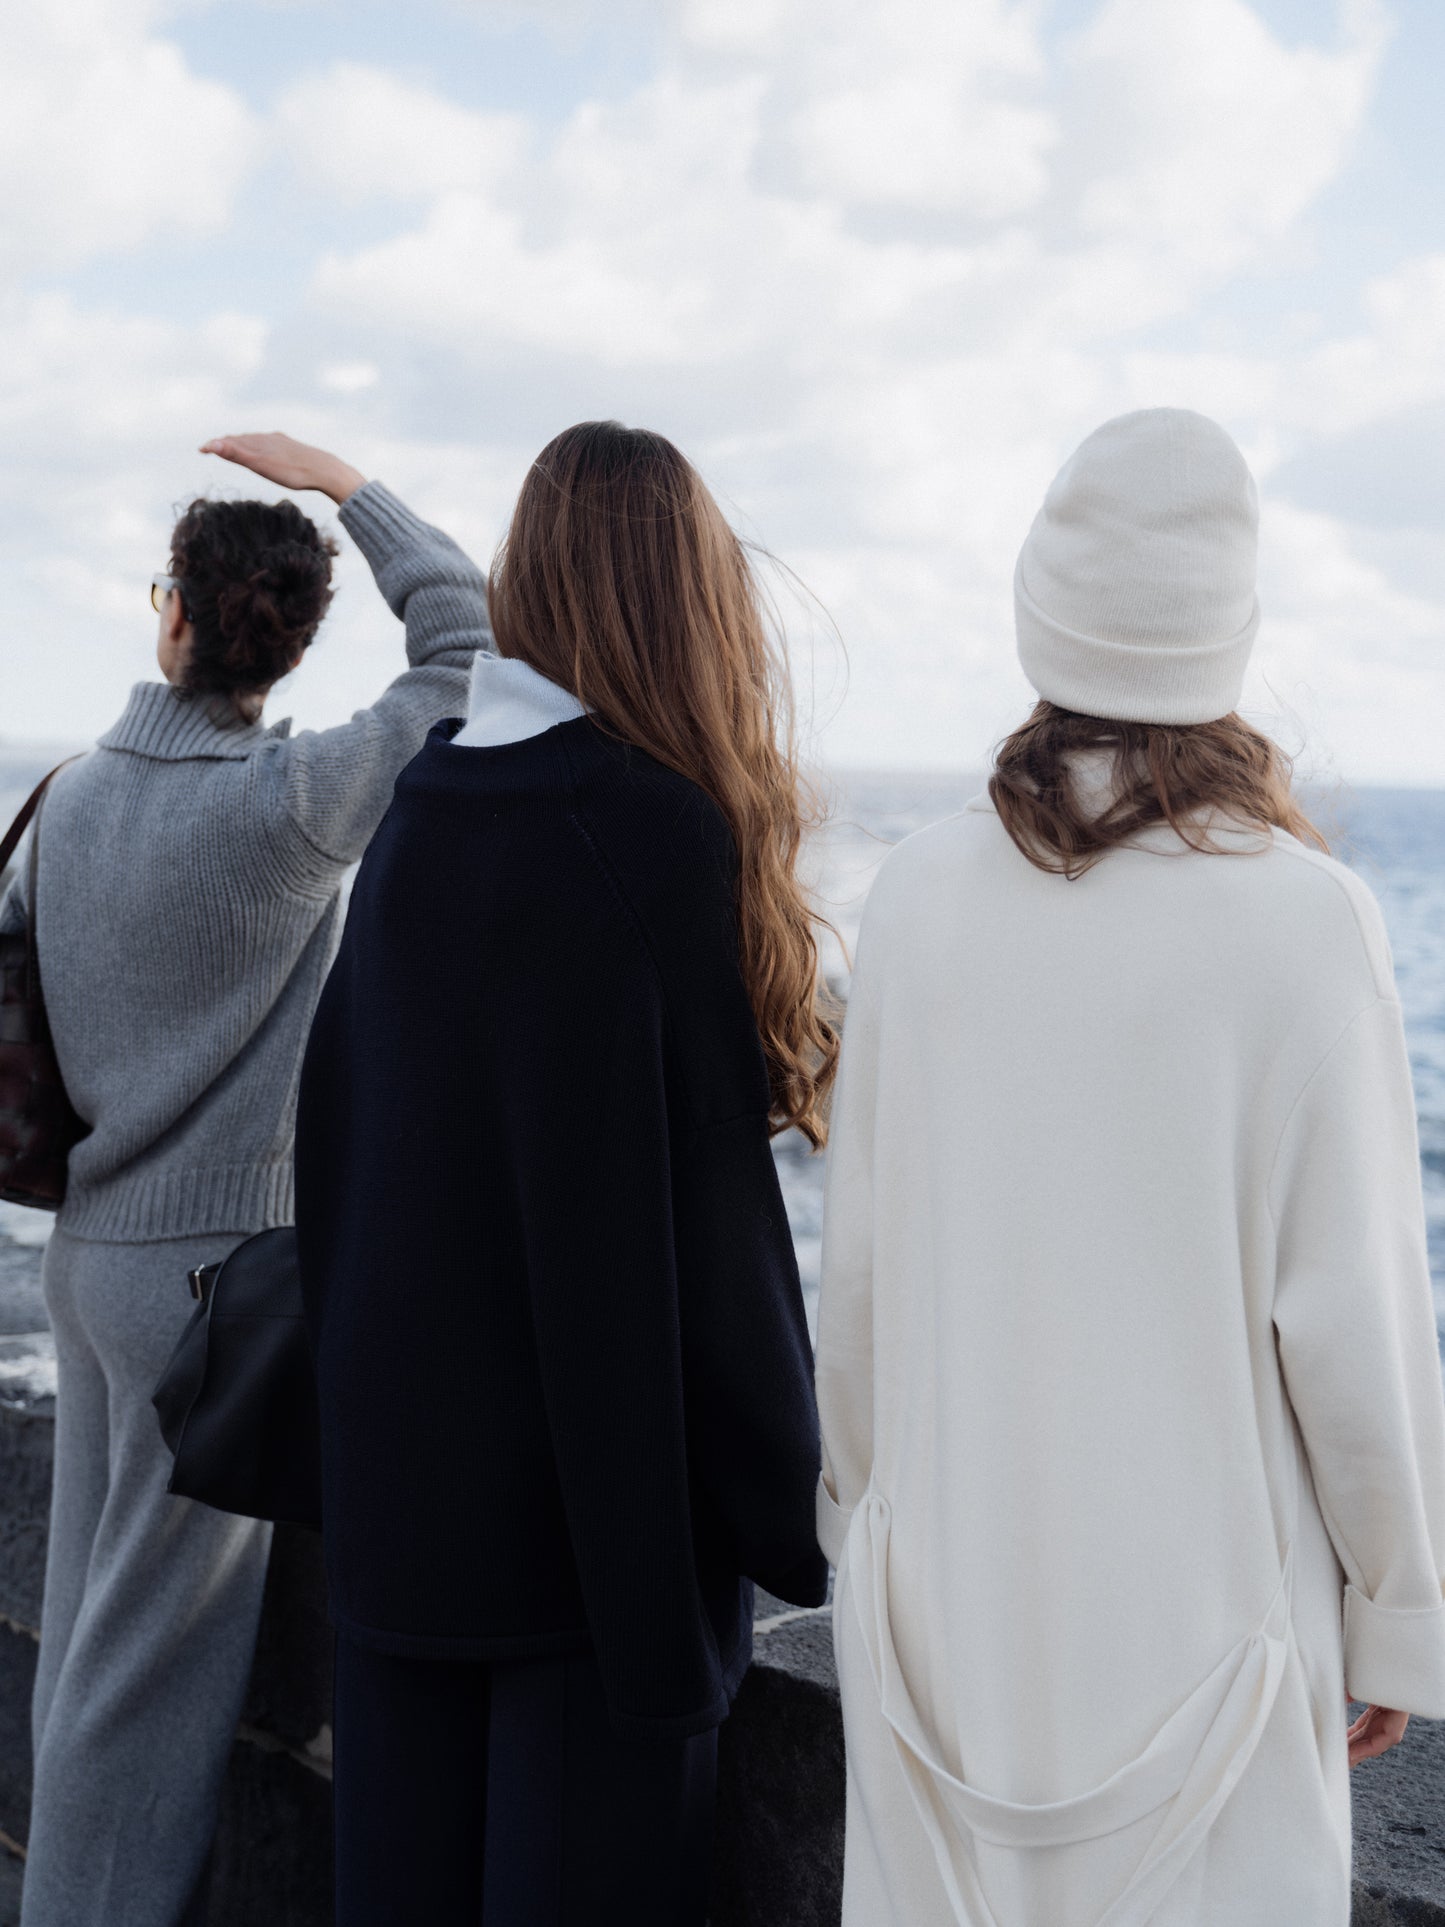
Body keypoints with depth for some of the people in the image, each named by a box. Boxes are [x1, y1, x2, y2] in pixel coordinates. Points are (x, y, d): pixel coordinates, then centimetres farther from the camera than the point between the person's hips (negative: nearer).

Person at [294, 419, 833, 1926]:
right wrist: (783, 1508, -12)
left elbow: (332, 1132, 10)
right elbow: (696, 1206, -19)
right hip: (601, 1483, -6)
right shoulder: (661, 829, -17)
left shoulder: (416, 814, 3)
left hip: (392, 1455, 6)